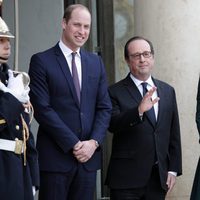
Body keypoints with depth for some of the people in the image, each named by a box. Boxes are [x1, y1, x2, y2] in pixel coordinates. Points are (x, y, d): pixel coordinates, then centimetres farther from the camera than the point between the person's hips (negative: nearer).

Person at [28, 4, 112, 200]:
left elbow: (104, 108, 11)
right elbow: (42, 109, -10)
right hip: (55, 156, -4)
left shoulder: (96, 62, 14)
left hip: (88, 155, 4)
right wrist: (73, 144, -13)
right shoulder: (41, 61, -2)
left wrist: (94, 142, -5)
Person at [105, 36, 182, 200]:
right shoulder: (116, 92, -2)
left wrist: (173, 170, 8)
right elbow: (112, 125, -17)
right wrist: (139, 110, -31)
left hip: (159, 179, 4)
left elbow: (174, 135, 13)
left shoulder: (168, 91, 12)